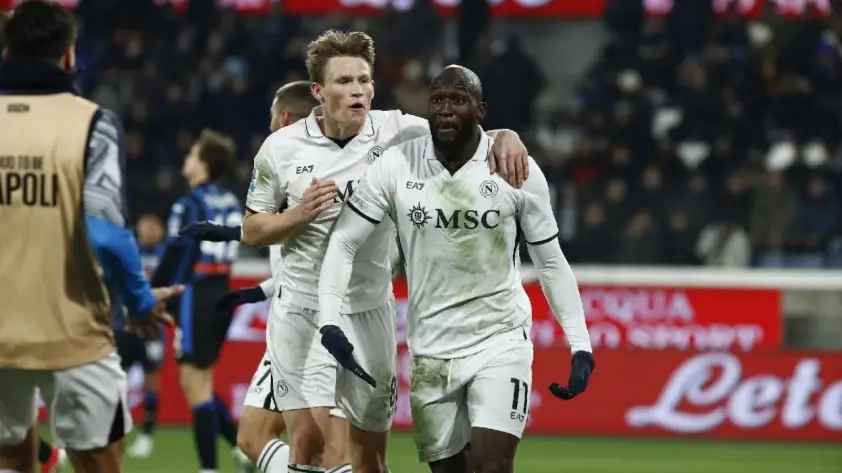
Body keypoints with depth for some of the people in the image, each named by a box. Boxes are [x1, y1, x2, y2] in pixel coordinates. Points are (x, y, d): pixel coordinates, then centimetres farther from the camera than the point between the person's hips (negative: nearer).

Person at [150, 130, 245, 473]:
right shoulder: (232, 203, 10)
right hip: (223, 295, 8)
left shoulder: (189, 206, -13)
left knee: (195, 386, -3)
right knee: (201, 385, 18)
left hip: (196, 299, -8)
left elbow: (172, 260, -14)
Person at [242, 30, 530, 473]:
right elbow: (252, 230, 5)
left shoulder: (397, 132, -6)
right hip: (302, 311, -1)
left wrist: (505, 137, -26)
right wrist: (299, 214, -14)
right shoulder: (280, 148, -4)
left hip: (369, 312, 1)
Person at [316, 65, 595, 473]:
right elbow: (344, 243, -2)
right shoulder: (395, 167, -5)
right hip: (430, 347, 2)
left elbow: (550, 261, 3)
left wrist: (580, 345, 0)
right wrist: (330, 320, -16)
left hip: (500, 342, -2)